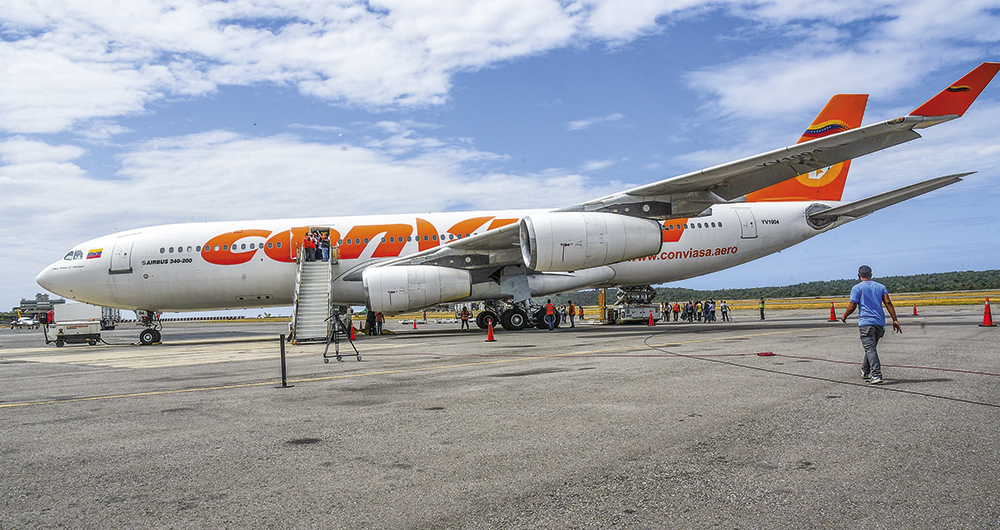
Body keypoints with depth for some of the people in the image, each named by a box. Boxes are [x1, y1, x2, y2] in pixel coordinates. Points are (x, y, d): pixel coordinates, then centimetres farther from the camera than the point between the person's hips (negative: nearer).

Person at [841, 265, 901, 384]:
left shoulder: (857, 288, -2)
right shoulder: (881, 287, 13)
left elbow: (852, 306, -6)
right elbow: (888, 303, 4)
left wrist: (844, 317, 11)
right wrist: (895, 320, 3)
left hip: (866, 322, -6)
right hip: (880, 323, 6)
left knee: (870, 349, -9)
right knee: (871, 348, 19)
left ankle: (876, 375, -19)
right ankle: (865, 372, 30)